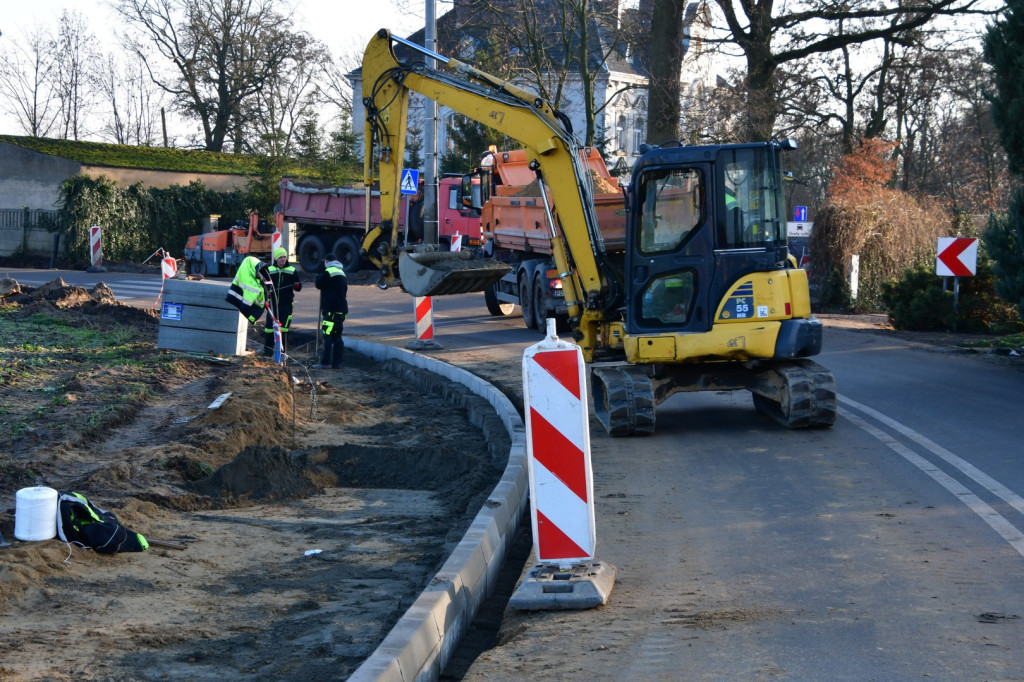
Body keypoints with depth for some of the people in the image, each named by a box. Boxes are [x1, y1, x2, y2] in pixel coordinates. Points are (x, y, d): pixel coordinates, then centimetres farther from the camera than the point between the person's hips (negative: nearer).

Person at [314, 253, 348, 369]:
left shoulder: (328, 272, -10)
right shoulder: (342, 273, 19)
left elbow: (318, 284, -1)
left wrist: (318, 276, 19)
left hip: (331, 310, -9)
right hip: (342, 310, 9)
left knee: (327, 336, -9)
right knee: (337, 337, 11)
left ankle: (325, 362, -12)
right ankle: (336, 362, 11)